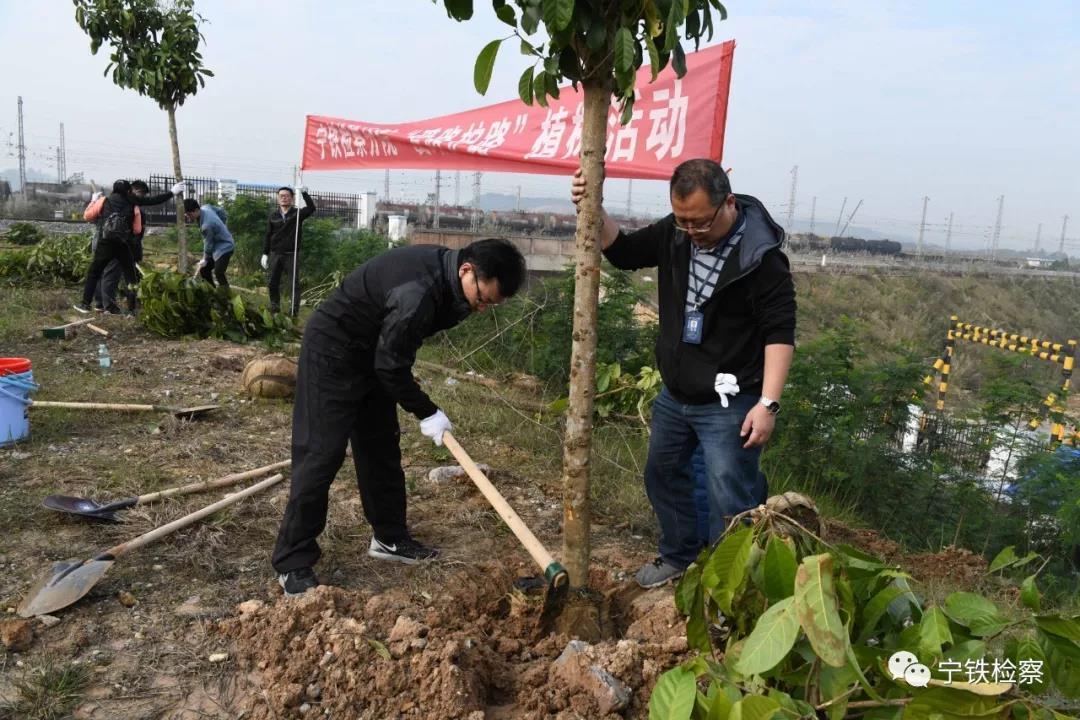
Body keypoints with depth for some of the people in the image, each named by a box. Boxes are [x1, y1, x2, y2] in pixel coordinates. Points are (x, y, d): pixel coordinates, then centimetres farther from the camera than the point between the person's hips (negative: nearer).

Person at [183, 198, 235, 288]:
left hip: (224, 247, -10)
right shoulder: (206, 207, -7)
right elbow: (222, 213, 9)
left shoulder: (207, 225, -31)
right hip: (217, 246, 10)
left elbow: (208, 244, -17)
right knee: (204, 270, 9)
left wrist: (204, 260, -2)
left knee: (218, 273, -21)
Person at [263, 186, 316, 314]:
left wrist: (304, 193, -23)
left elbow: (311, 208, -15)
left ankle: (294, 309, -5)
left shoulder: (297, 213, 2)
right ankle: (274, 307, 17)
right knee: (273, 283, 6)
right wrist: (265, 254, 5)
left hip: (291, 255, -3)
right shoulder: (273, 216, 9)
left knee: (295, 283, -6)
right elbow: (267, 236, 10)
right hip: (275, 255, 3)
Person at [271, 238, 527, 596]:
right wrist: (426, 413, -17)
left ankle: (389, 537, 26)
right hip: (331, 352, -10)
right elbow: (391, 365, -26)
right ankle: (292, 563, 1)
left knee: (381, 447, 13)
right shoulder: (418, 292, -34)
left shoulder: (442, 272, -5)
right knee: (322, 453, -9)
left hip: (371, 353, 10)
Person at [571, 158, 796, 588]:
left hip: (728, 405, -7)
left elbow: (780, 332, -19)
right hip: (673, 395, 8)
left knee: (729, 501, -4)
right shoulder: (675, 233, -3)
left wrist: (768, 402, -25)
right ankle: (679, 556, 43)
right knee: (662, 474, 22)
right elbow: (624, 253, 8)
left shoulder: (761, 255, -21)